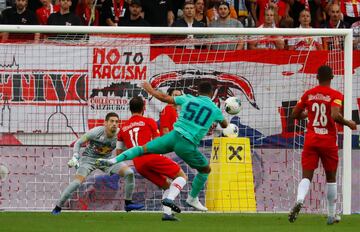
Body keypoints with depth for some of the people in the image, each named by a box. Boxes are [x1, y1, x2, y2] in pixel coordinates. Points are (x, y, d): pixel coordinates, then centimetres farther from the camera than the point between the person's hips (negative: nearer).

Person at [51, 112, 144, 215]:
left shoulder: (119, 134, -17)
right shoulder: (96, 132, -25)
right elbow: (78, 143, -13)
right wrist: (75, 158, -23)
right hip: (89, 158, -4)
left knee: (129, 172, -14)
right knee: (79, 180, -25)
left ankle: (128, 203, 2)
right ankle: (58, 207, -11)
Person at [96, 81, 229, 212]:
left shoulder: (188, 99, 10)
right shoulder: (215, 110, 7)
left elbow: (164, 98, 15)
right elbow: (224, 125, 27)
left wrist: (149, 90, 31)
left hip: (174, 136, 2)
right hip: (188, 145, -2)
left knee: (143, 149, 11)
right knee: (205, 170, 21)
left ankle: (114, 160, -7)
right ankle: (193, 198, 28)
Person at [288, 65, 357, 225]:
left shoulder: (308, 94, 4)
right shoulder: (335, 95, -7)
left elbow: (295, 114, 9)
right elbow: (335, 115, -22)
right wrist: (349, 124, -5)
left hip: (311, 140, 2)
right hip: (329, 141, -2)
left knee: (307, 175, -3)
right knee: (331, 177, 13)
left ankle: (299, 201, -35)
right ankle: (332, 215, 17)